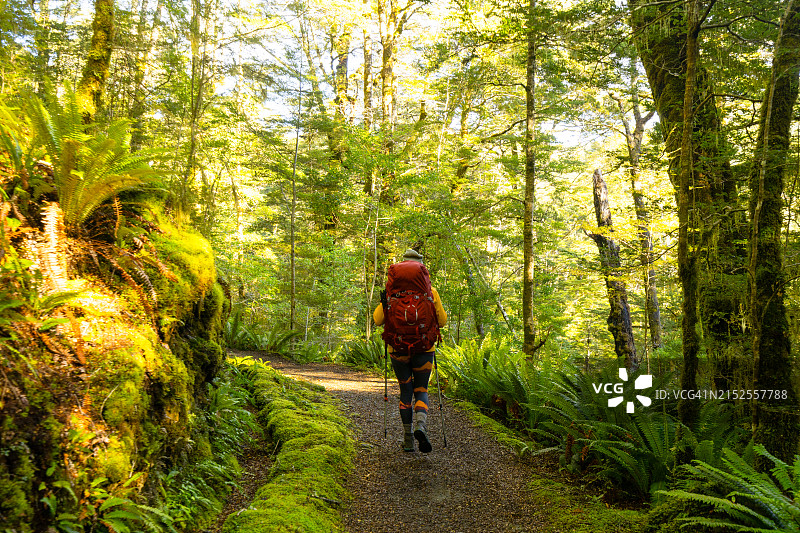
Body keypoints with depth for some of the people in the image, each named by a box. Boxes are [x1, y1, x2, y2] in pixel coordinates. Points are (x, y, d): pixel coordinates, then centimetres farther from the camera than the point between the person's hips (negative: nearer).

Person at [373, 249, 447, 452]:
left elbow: (378, 319, -3)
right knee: (421, 391, 12)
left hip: (398, 349, 0)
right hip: (423, 349, 0)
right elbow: (442, 321, 2)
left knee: (405, 391, 13)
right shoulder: (430, 291, -2)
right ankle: (421, 426, -17)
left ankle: (408, 440, 13)